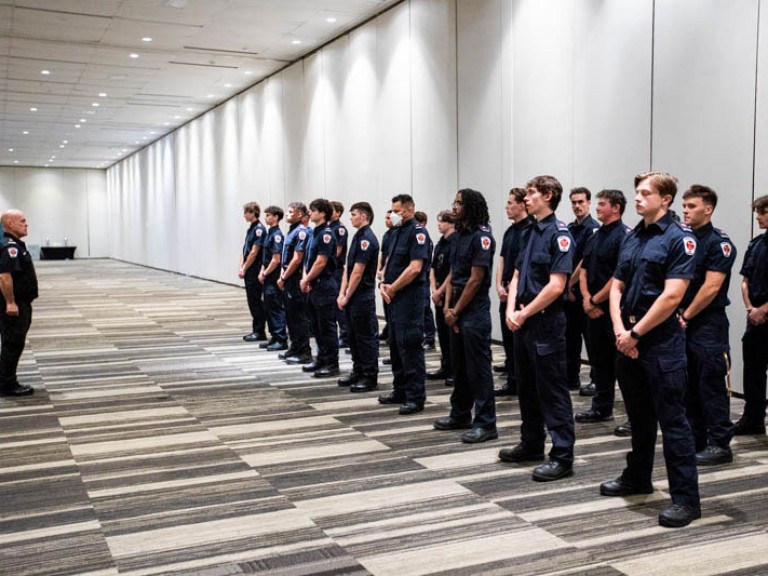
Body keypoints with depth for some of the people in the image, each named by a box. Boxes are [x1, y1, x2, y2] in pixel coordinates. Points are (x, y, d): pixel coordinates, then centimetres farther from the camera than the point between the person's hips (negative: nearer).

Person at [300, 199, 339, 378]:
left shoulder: (326, 234, -15)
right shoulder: (314, 233, 14)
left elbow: (321, 262, -19)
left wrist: (307, 280, -10)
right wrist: (305, 278, 3)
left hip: (325, 286, -9)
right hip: (314, 286, 9)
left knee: (327, 326, -4)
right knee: (317, 326, 14)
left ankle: (332, 364, 3)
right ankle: (321, 359, 23)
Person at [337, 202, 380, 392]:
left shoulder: (367, 238, -16)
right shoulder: (358, 236, 14)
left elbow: (358, 272, -18)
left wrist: (347, 297, -12)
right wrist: (342, 293, 6)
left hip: (363, 296, -9)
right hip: (352, 296, 9)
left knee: (366, 337, -2)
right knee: (353, 335, 14)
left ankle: (370, 378, 4)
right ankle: (358, 372, 24)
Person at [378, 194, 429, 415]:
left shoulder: (417, 233, -12)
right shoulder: (397, 232, 16)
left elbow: (415, 268, -20)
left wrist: (392, 288, -13)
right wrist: (383, 284, 0)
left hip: (410, 297, -9)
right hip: (393, 297, 9)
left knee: (410, 346, -7)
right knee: (395, 344, 14)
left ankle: (416, 396, -1)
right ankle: (400, 390, 25)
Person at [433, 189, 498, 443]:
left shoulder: (481, 236, -13)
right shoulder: (459, 234, 13)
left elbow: (475, 280, -16)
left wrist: (456, 311, -11)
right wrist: (447, 305, 4)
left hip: (474, 310, -9)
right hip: (456, 309, 9)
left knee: (478, 367, -5)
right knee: (459, 365, 16)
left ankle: (486, 424, 0)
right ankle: (460, 415, 27)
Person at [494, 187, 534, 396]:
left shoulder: (531, 229, -12)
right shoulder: (510, 231, 16)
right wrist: (499, 286, 2)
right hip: (507, 293, 9)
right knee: (508, 340, 12)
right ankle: (511, 381, 21)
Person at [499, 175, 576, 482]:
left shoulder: (559, 234, -12)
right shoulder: (530, 232, 13)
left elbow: (556, 286, -19)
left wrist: (525, 314, -12)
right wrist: (511, 311, -3)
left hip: (546, 322, -9)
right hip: (523, 322, 9)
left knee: (552, 391, -3)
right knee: (526, 387, 16)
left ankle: (562, 456, 4)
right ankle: (531, 445, 29)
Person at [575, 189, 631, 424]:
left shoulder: (624, 235, -11)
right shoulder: (594, 237, 16)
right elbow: (584, 271, 16)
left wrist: (595, 300, -12)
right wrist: (586, 298, -1)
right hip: (594, 310, 8)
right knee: (600, 359, 14)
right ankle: (602, 408, 23)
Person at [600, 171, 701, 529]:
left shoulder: (679, 239, -10)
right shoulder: (632, 238, 13)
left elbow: (671, 296, -17)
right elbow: (617, 287, 12)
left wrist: (635, 333, -14)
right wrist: (619, 329, -4)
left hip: (662, 342, -7)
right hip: (628, 340, 7)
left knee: (672, 420, -4)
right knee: (638, 416, 19)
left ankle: (686, 498, 2)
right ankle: (637, 477, 33)